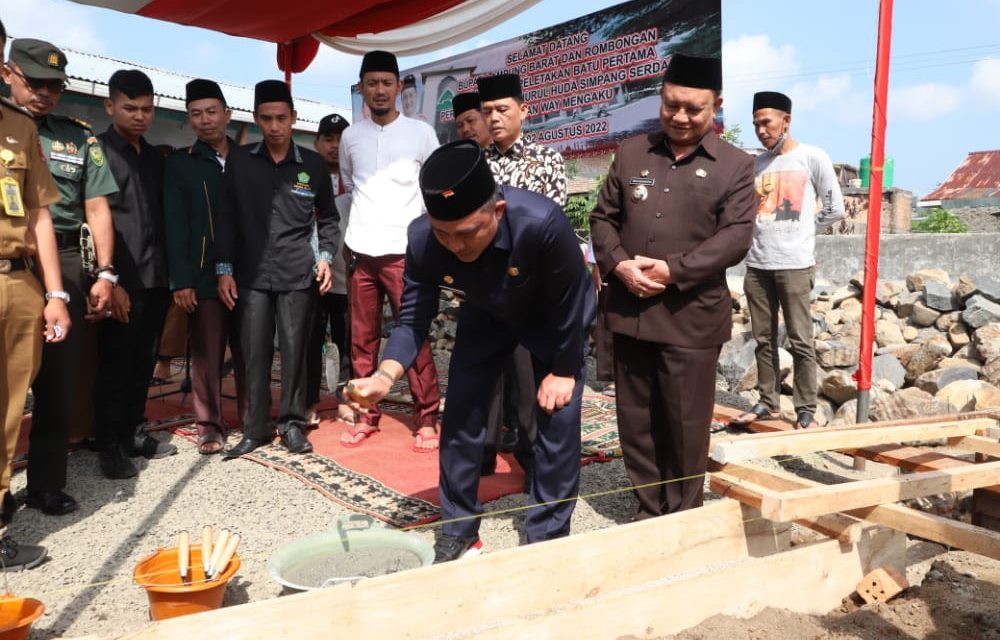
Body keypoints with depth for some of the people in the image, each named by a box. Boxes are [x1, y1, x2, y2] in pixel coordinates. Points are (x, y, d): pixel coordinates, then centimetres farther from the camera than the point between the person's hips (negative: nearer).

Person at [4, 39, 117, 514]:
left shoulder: (79, 137, 13)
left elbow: (96, 209, 11)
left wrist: (104, 273, 2)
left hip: (66, 268, 2)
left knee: (58, 383, 7)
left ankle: (46, 484, 18)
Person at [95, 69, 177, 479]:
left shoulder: (156, 157, 16)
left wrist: (170, 273, 9)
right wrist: (110, 280, -16)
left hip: (156, 279, 6)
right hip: (123, 281, -5)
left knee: (143, 363, 11)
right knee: (115, 364, 1)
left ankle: (134, 432, 22)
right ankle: (110, 445, 10)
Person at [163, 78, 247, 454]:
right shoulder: (178, 164, 7)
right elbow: (175, 226, 0)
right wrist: (181, 280, -9)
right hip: (203, 276, -1)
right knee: (206, 355, 1)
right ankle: (210, 426, 11)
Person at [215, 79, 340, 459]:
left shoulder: (313, 164, 5)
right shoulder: (238, 161, 7)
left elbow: (327, 218, 13)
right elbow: (226, 217, 8)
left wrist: (326, 256, -1)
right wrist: (224, 268, 2)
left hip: (298, 274, -1)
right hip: (252, 274, 1)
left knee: (294, 350, 2)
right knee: (255, 353, 3)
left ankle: (292, 423, 15)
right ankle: (256, 428, 14)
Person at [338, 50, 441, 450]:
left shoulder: (421, 133, 2)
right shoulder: (350, 136, 10)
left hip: (404, 250, -3)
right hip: (361, 251, 3)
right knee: (362, 339, 6)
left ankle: (426, 419, 4)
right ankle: (365, 415, 17)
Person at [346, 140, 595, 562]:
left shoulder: (542, 224, -43)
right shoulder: (422, 239, -31)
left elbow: (568, 307, -27)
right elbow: (414, 318, -21)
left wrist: (564, 371, -16)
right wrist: (385, 376, -37)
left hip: (553, 318, -3)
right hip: (486, 315, 3)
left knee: (557, 418, -7)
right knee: (460, 413, 0)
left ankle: (547, 538, 12)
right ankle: (458, 530, 17)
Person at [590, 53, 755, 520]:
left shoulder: (735, 165, 1)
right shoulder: (631, 153, 10)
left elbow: (736, 237, -9)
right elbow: (603, 217, 9)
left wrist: (673, 271, -17)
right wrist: (619, 265, -10)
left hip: (691, 316, -3)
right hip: (629, 310, 4)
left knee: (686, 424, 6)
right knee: (636, 419, 11)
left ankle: (684, 516, 24)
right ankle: (649, 510, 27)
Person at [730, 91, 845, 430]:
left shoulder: (812, 158, 0)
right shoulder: (755, 164, 13)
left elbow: (835, 208, 3)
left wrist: (800, 230, 8)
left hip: (795, 264, -5)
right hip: (757, 264, 5)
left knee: (800, 340, -2)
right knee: (763, 339, 8)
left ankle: (806, 409, 5)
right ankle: (768, 402, 17)